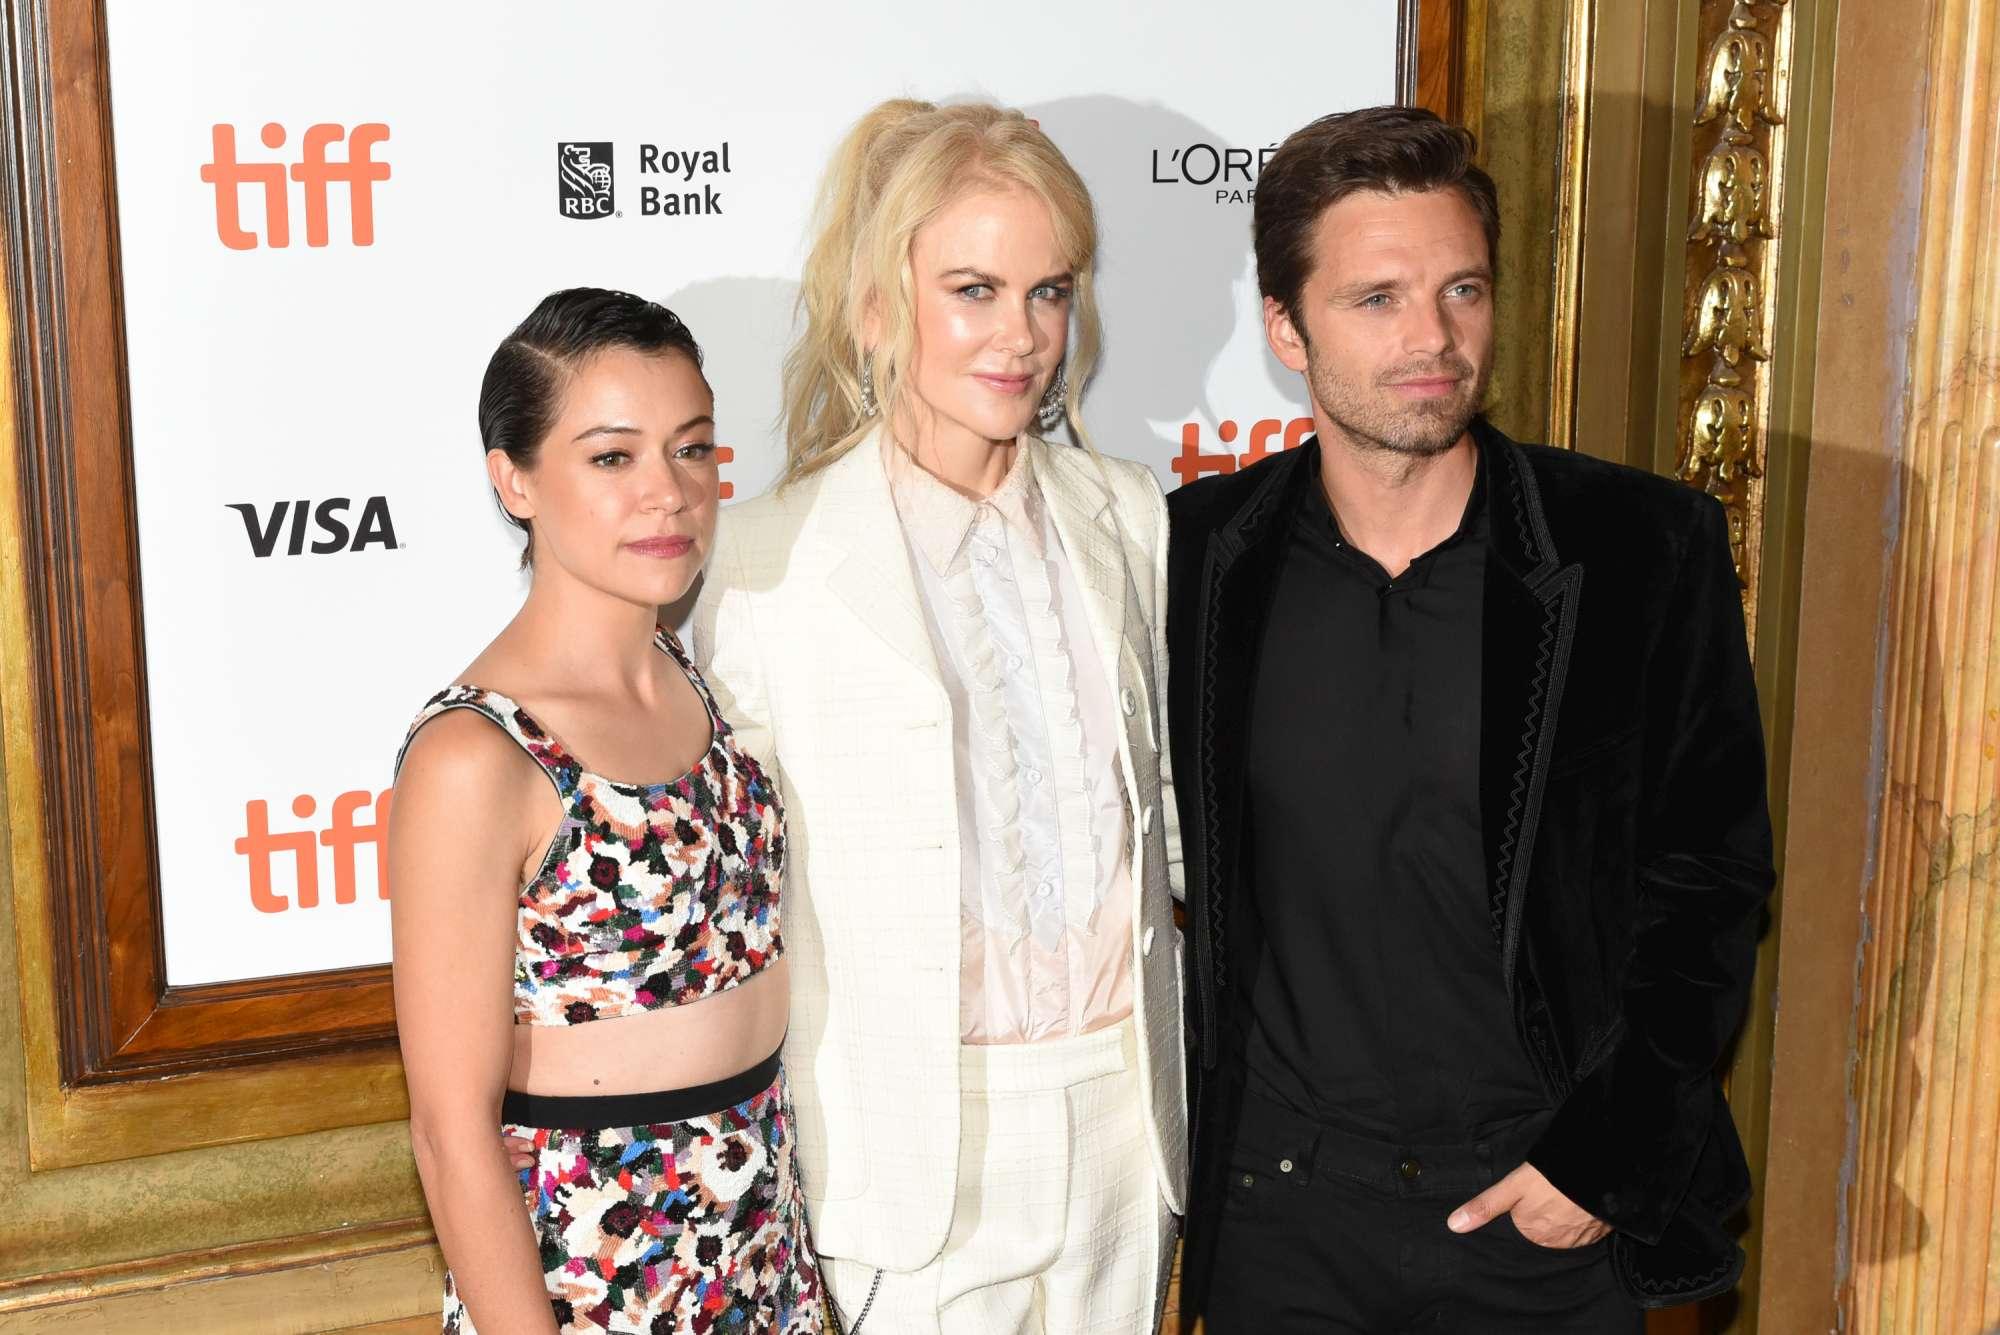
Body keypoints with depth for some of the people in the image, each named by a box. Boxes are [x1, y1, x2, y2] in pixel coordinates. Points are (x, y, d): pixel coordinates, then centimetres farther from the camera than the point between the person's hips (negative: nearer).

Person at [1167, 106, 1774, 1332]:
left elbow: (1709, 874, -3)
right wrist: (1185, 1142, 3)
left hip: (1553, 1210, -1)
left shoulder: (1646, 547, -7)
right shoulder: (1200, 554, -3)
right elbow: (1172, 874, 5)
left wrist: (1608, 1153, -8)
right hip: (1279, 1208, 1)